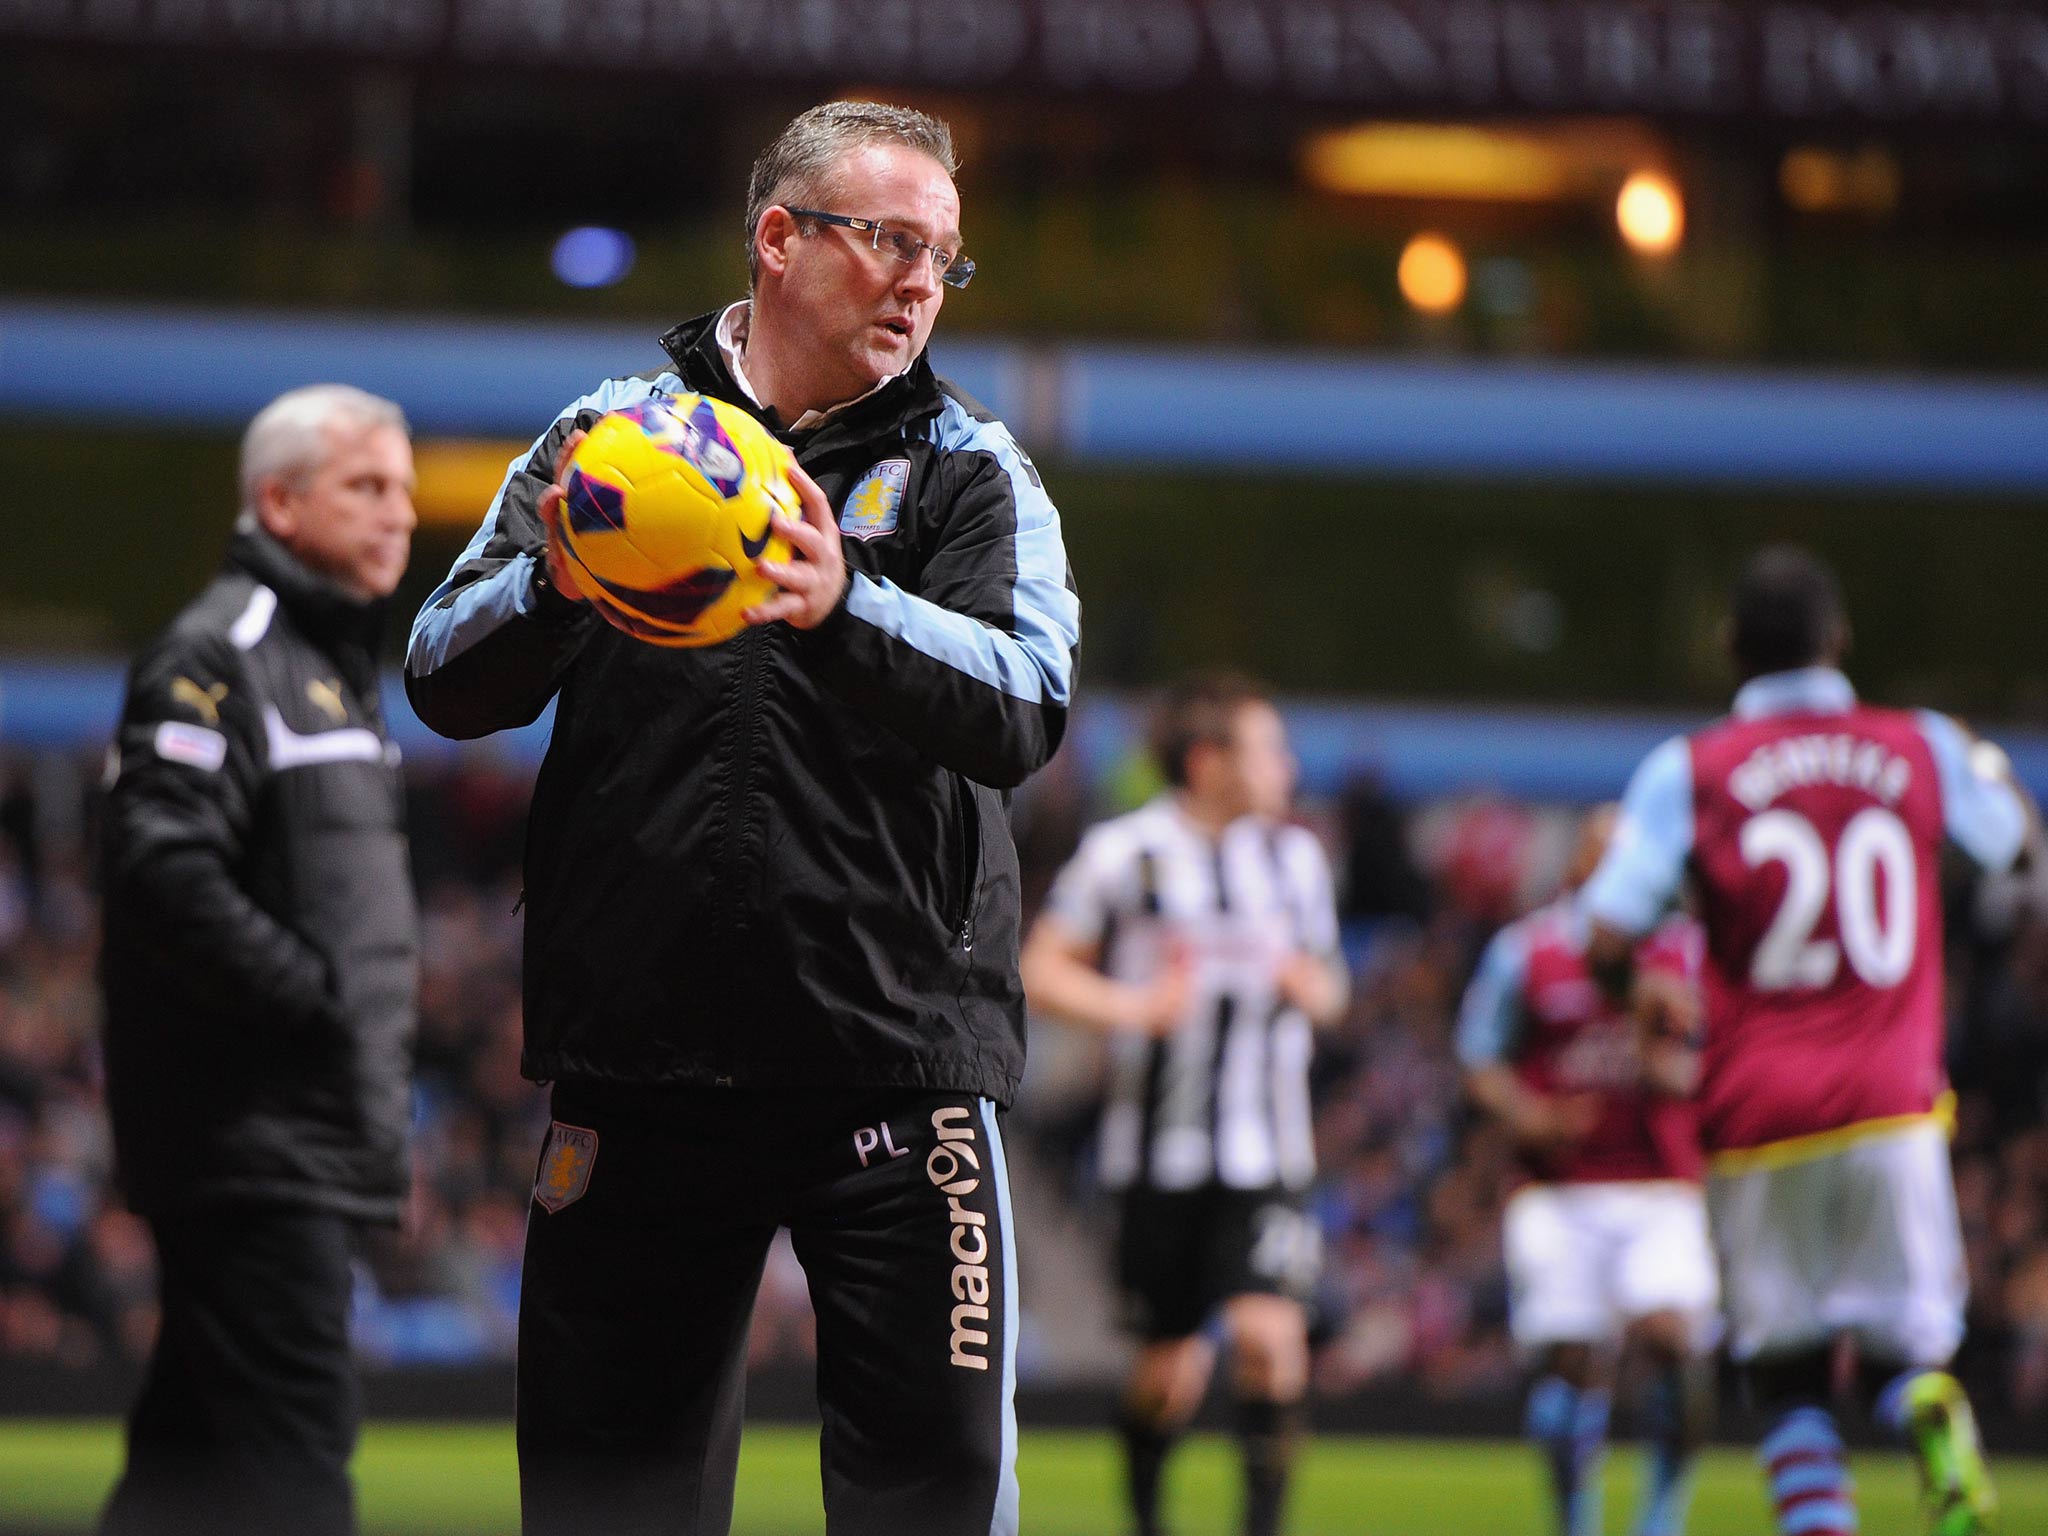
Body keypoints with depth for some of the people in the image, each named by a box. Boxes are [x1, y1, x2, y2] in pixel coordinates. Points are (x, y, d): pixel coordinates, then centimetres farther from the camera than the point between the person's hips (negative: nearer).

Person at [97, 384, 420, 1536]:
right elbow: (165, 873, -21)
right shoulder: (216, 657, -10)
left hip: (317, 1145, 10)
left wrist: (385, 1110, 19)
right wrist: (320, 1001, -18)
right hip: (253, 1134, -10)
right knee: (291, 1443, -12)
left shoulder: (343, 669, 22)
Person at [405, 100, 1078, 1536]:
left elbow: (1024, 708, -11)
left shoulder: (970, 471, 7)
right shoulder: (612, 434, 9)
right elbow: (448, 686, 3)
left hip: (895, 1060, -1)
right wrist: (554, 587, -19)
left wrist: (844, 608, -30)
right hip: (640, 1061, 1)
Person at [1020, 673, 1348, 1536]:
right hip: (1161, 1150, -3)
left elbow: (1326, 982, 23)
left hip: (1265, 1150, 3)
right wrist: (1133, 1006, -17)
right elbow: (1040, 971, -1)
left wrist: (1316, 991, -1)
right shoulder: (1125, 853, -3)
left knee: (1270, 1335, -17)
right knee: (1172, 1370, 3)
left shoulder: (1293, 857, 12)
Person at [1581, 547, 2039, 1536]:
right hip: (1892, 1107, 1)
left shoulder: (1687, 773, -2)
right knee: (1903, 1349, 9)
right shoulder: (1924, 750, 5)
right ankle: (1936, 1421, -26)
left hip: (1759, 1115, -1)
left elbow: (1608, 944, -7)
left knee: (1790, 1374, 11)